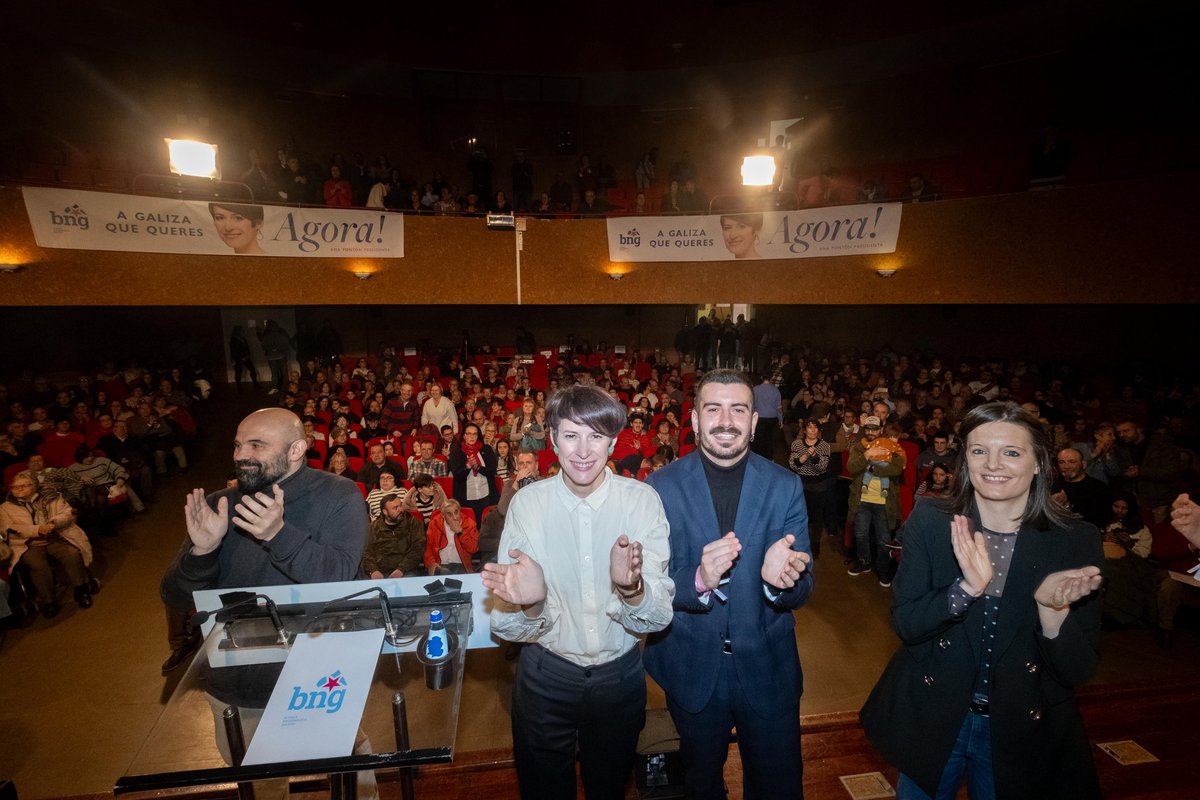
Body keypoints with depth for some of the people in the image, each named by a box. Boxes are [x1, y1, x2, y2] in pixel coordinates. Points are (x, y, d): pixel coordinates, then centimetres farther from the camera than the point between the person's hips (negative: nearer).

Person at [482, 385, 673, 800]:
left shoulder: (642, 500, -16)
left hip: (620, 675, 1)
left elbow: (658, 617, -16)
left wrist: (631, 588, -38)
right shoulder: (527, 502, -15)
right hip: (545, 675, 0)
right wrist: (530, 602, -36)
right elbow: (508, 629, -14)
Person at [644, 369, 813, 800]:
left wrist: (781, 579, -33)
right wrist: (698, 580, -34)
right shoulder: (661, 486, -13)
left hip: (768, 670, 1)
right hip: (692, 669, 0)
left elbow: (803, 588, -10)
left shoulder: (785, 486, -9)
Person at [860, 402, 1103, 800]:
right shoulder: (930, 523, -12)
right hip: (929, 720, 0)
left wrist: (1052, 607, -30)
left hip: (1023, 732, 0)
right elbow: (904, 623, -14)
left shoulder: (1076, 539, -11)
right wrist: (967, 587, -29)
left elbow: (1078, 670, -10)